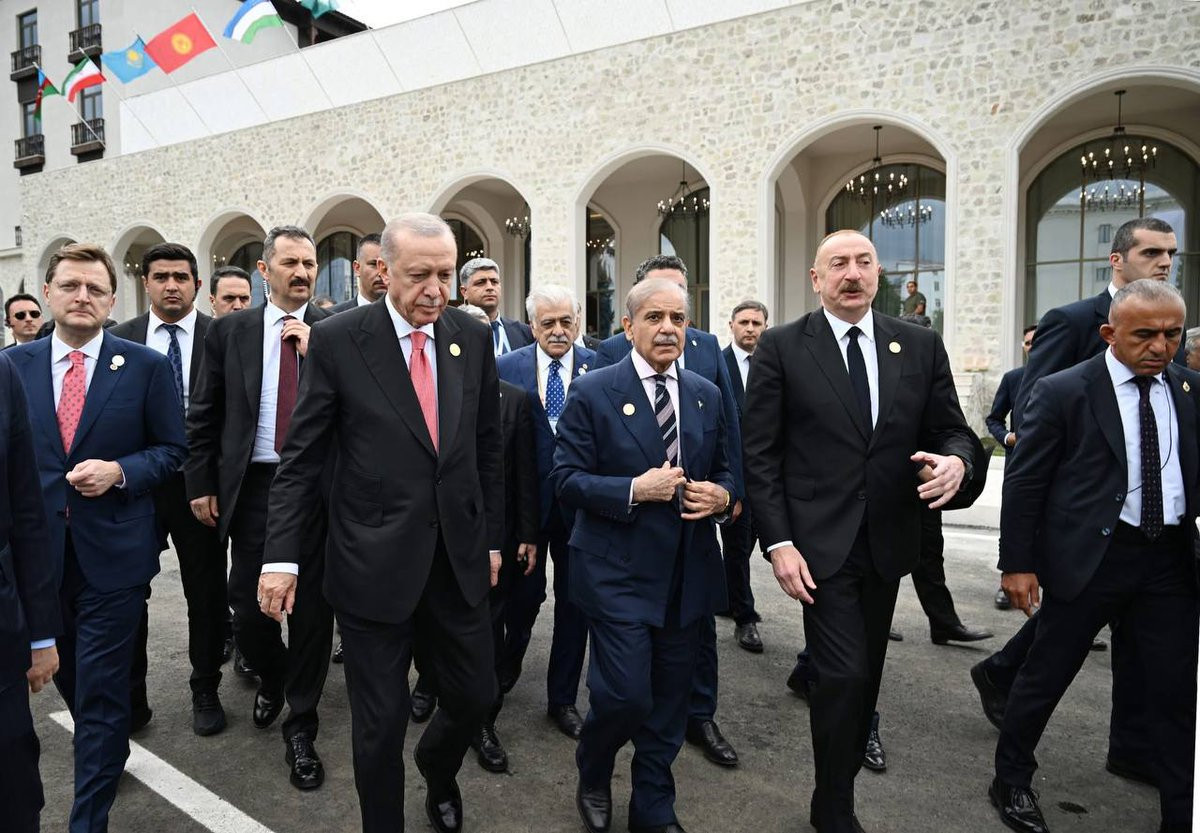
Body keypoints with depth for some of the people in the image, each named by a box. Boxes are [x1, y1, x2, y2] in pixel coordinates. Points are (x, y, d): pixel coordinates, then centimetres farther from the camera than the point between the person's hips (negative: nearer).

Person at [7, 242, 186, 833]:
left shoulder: (147, 367, -4)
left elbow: (172, 450, 0)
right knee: (67, 679, 21)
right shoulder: (14, 364, 4)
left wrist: (120, 471, -17)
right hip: (38, 552, 4)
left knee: (102, 693, 4)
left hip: (112, 555, -3)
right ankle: (107, 753, 48)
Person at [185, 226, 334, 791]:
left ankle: (300, 726, 23)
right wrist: (201, 484, 4)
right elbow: (204, 415, 8)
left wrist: (316, 352, -13)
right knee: (247, 605, 8)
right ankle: (272, 677, 41)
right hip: (253, 486, 2)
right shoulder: (229, 331, 6)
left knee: (312, 608, 5)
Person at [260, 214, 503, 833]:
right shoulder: (338, 340, -8)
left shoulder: (473, 338, 2)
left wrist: (492, 538, 10)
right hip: (374, 565, -3)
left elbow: (488, 449, 8)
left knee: (476, 696, 16)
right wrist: (280, 555, -8)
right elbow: (301, 459, -5)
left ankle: (437, 771, 50)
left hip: (459, 560, 4)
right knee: (380, 723, 9)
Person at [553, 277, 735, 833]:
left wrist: (720, 496, -9)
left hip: (689, 574, 5)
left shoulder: (707, 395, 8)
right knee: (624, 695, -4)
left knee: (669, 702, 13)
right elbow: (566, 480, -9)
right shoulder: (593, 392, -6)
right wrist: (634, 490, -21)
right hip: (620, 574, -4)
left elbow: (724, 472, 14)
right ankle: (593, 776, 31)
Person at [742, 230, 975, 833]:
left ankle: (840, 784, 37)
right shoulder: (781, 347, -5)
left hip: (888, 542, 4)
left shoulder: (921, 345, 5)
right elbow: (760, 454, -6)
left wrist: (956, 461, -15)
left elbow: (952, 431, 9)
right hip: (820, 543, -4)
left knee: (865, 675, 15)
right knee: (844, 675, -5)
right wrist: (779, 542, -12)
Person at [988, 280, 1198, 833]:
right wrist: (1017, 563, -9)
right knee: (1046, 674, 10)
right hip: (1089, 558, -4)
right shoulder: (1062, 392, -8)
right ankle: (1011, 781, 30)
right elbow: (1023, 482, -7)